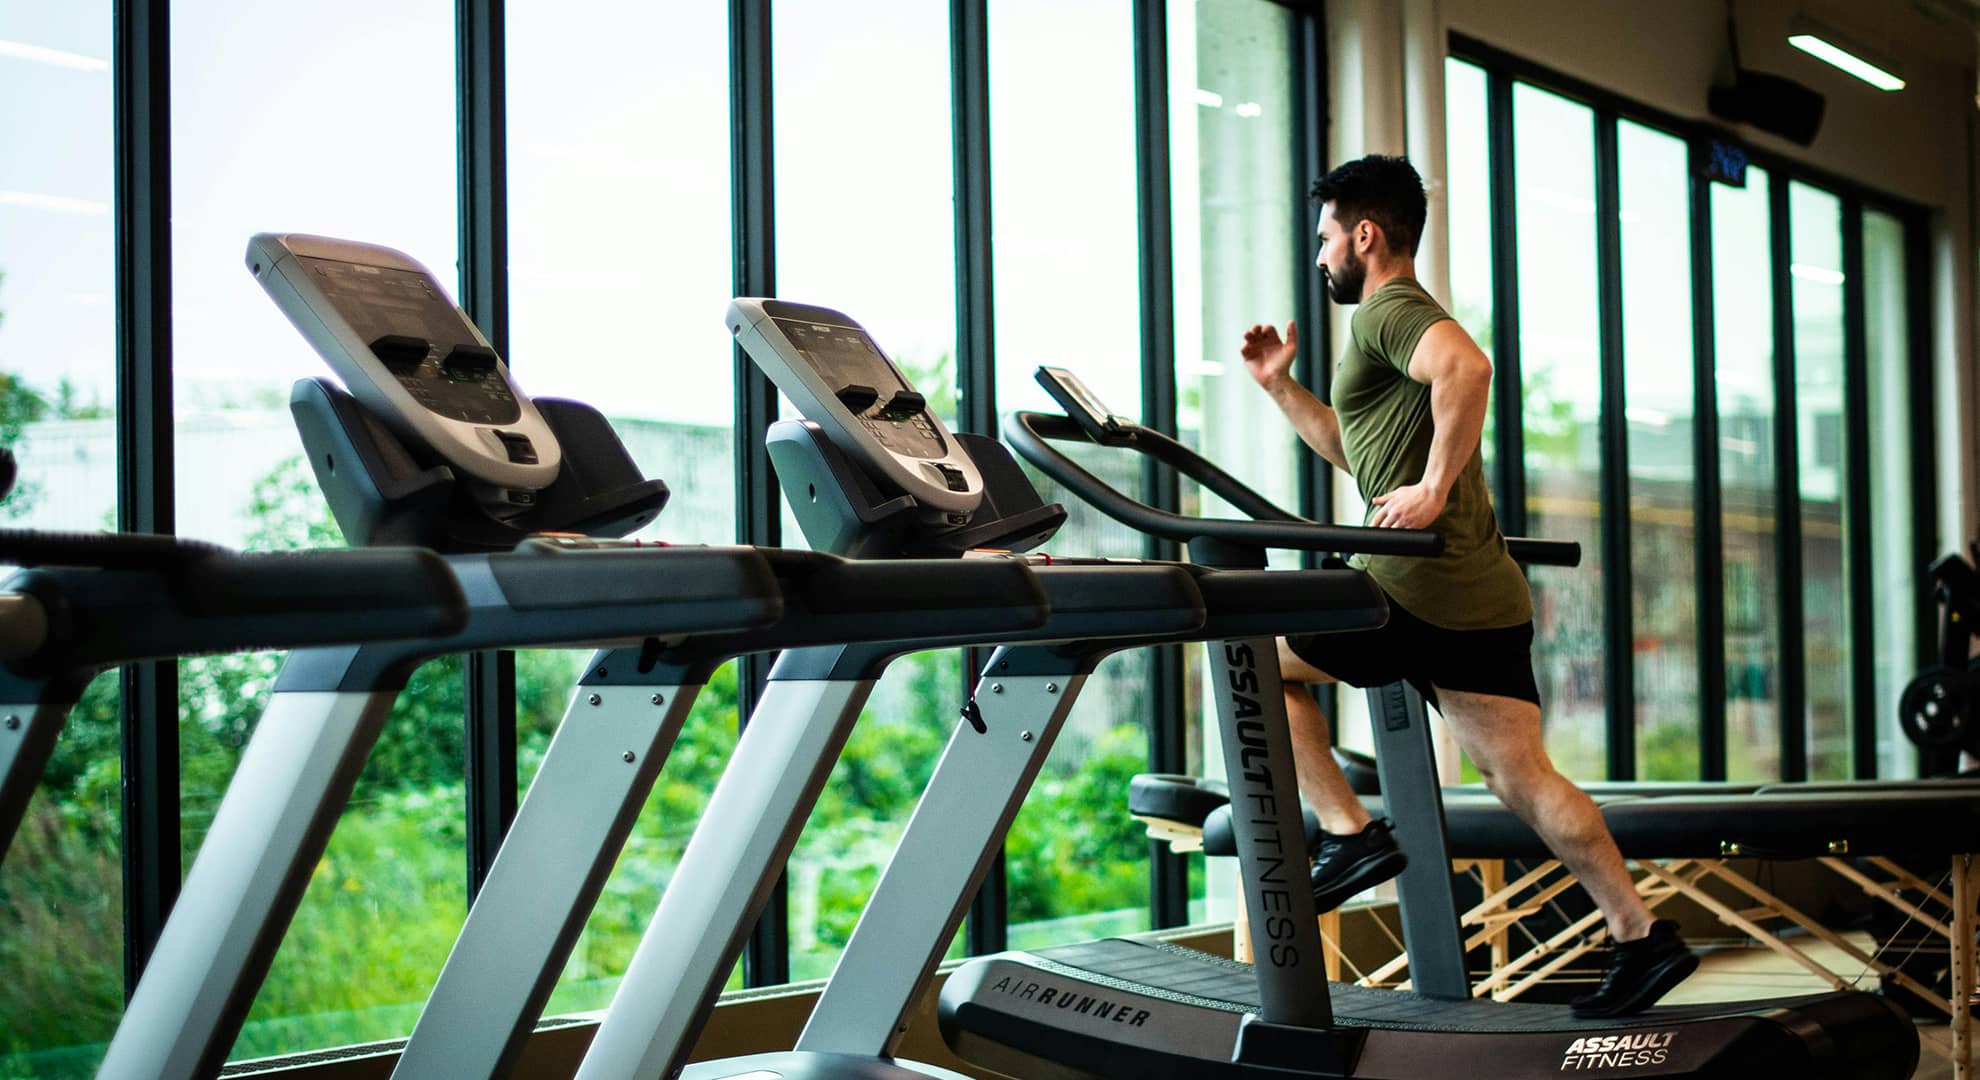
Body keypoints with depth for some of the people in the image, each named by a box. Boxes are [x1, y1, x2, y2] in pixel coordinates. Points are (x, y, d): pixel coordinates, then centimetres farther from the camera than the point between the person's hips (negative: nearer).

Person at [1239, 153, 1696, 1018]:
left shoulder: (1389, 310, -6)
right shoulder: (1400, 318, 26)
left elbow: (1466, 365, -29)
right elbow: (1357, 450, 36)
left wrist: (1434, 488, -26)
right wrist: (1280, 386, 29)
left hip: (1423, 588, -10)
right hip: (1484, 595, 10)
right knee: (1520, 777, 8)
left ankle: (1350, 834, 2)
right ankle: (1641, 938, 7)